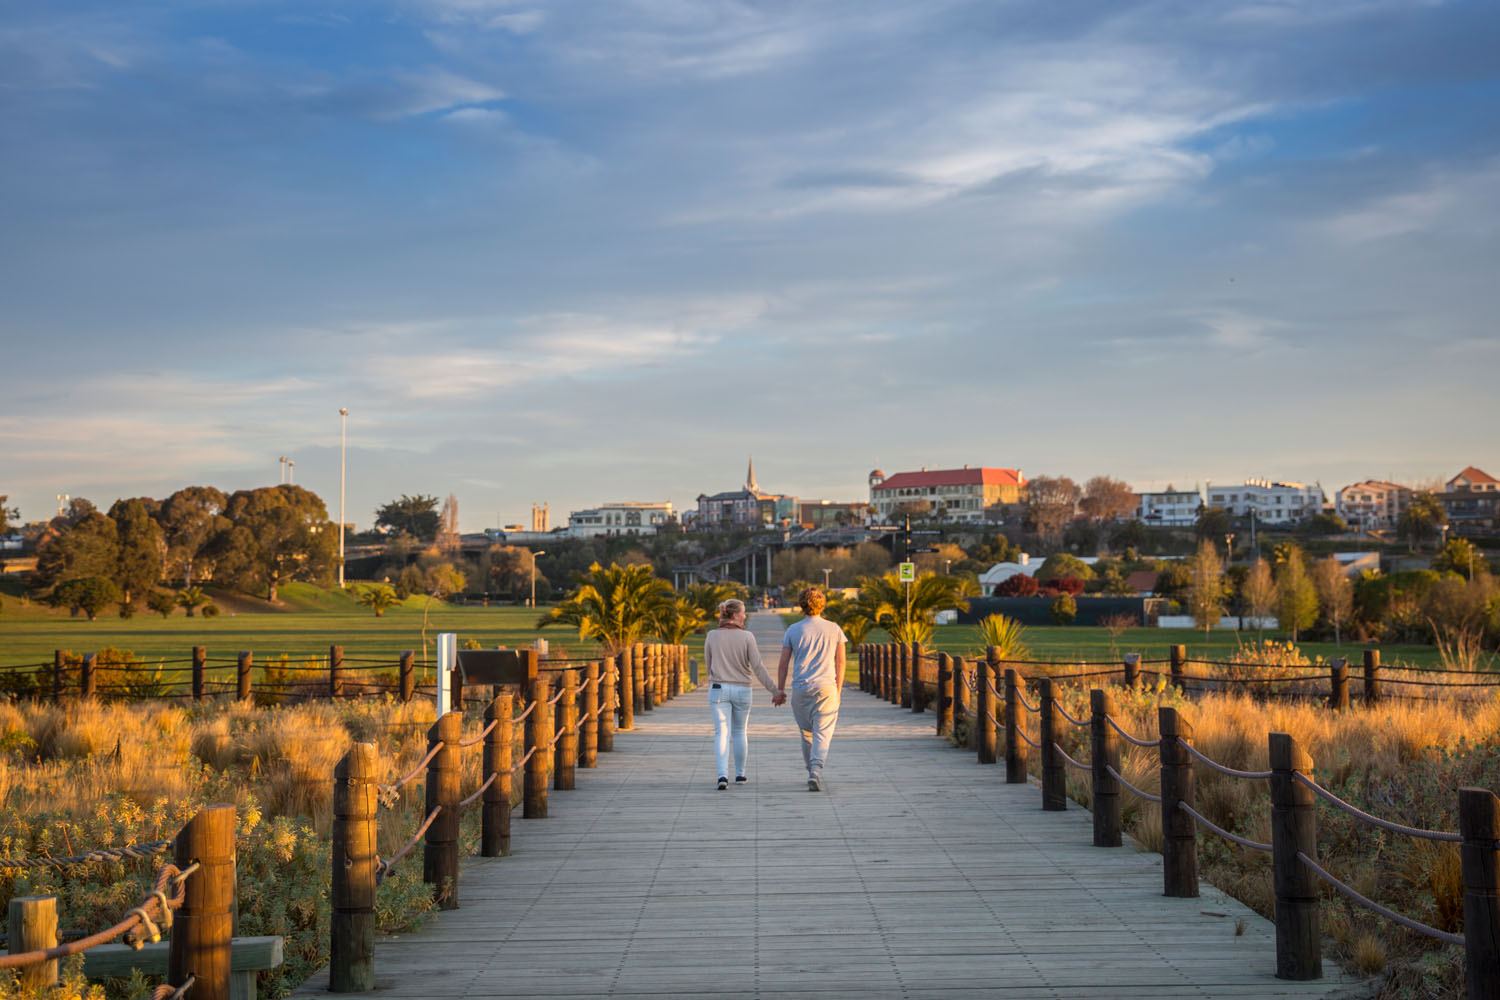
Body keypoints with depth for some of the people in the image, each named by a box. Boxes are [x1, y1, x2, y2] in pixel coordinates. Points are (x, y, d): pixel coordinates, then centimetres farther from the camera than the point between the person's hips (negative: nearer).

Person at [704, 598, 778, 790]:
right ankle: (740, 774, 24)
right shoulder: (747, 637, -8)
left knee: (722, 733, -2)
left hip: (718, 688, 0)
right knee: (740, 731, 17)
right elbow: (757, 667, -9)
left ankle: (723, 775, -19)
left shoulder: (712, 636, -3)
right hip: (741, 690, 0)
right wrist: (773, 689, -4)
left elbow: (709, 665, 7)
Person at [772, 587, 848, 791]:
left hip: (801, 690, 1)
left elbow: (783, 663, 2)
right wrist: (838, 690, 14)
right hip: (826, 688, -1)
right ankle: (816, 772, -23)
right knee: (822, 735, -4)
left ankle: (812, 772, 24)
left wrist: (780, 690, 10)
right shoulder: (834, 629, 3)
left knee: (807, 734, 17)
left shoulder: (793, 631, 1)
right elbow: (841, 662, 6)